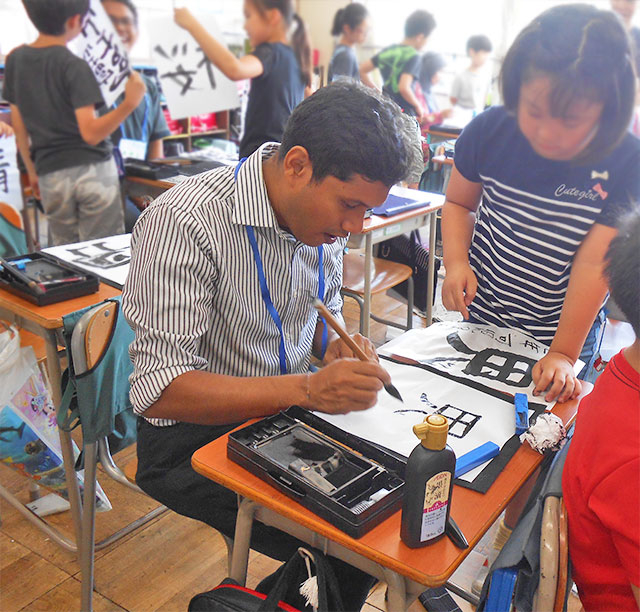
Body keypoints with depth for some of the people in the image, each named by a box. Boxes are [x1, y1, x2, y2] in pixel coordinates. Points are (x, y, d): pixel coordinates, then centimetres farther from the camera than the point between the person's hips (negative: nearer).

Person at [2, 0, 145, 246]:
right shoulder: (74, 67, -9)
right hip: (92, 169, -5)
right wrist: (129, 104, -22)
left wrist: (32, 170, 21)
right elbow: (91, 133, -18)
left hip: (51, 176, 5)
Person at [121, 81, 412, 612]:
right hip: (196, 434, -7)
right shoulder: (185, 222, -25)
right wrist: (308, 389, -35)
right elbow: (160, 390, -28)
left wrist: (335, 346, -10)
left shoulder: (326, 213, -2)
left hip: (292, 406, 7)